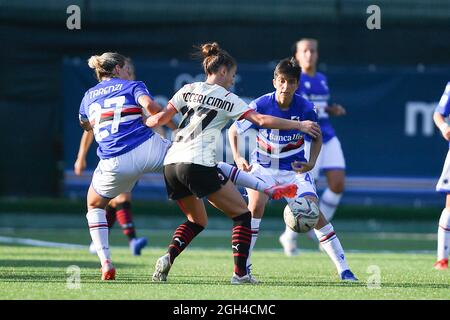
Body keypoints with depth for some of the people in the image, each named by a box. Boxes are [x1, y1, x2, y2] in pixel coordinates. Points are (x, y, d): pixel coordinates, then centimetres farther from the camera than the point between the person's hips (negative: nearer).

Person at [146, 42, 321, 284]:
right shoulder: (227, 99, 4)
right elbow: (262, 121, -2)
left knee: (197, 221, 24)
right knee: (242, 214, 8)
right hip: (199, 164, -6)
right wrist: (299, 125, 6)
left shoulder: (188, 90, 16)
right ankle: (240, 272, -2)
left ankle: (168, 257, 0)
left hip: (171, 164, 6)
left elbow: (161, 118, 13)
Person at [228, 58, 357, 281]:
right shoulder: (260, 105, -19)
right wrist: (237, 157, -19)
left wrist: (311, 163, -13)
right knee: (256, 205, -24)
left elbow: (317, 137, 2)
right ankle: (242, 266, -13)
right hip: (263, 166, 0)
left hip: (295, 168, 0)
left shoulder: (306, 108, -16)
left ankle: (343, 269, -3)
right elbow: (233, 130, -5)